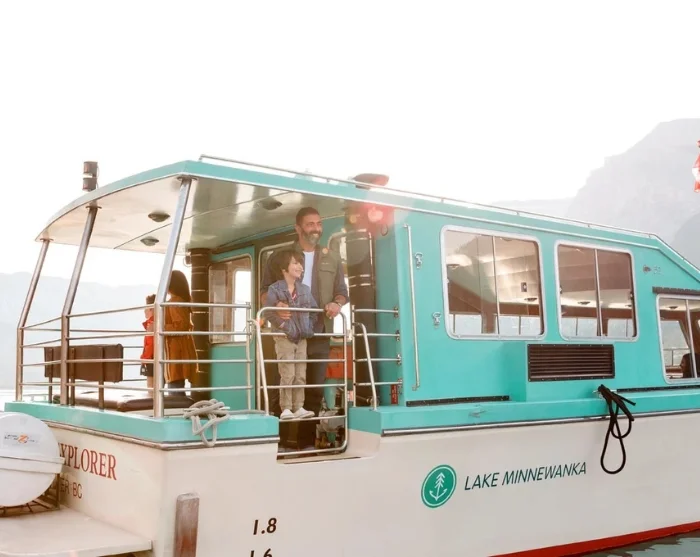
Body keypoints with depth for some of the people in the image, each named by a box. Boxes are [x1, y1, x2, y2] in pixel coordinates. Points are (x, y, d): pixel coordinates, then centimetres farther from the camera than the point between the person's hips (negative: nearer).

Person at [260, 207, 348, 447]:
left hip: (320, 333, 3)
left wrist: (336, 304, -10)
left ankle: (307, 442, 13)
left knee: (315, 389, 5)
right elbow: (265, 291, 2)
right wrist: (274, 304, -20)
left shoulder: (332, 258, 13)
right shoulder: (280, 256, 5)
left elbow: (342, 292, 13)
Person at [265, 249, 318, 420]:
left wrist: (309, 327, 5)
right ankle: (286, 409, -2)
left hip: (302, 338, 5)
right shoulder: (275, 289, -6)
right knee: (288, 375, -8)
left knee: (301, 376, 6)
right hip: (284, 338, -5)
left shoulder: (305, 289, 10)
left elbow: (314, 310, 16)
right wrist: (284, 326, -17)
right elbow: (270, 313, -13)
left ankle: (298, 407, 12)